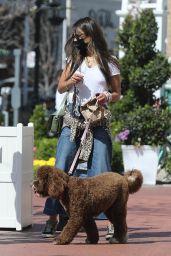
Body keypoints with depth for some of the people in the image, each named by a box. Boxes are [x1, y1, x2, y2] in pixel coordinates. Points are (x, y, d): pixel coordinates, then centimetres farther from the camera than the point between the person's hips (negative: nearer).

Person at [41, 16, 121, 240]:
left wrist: (108, 97, -16)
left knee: (100, 172, -8)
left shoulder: (109, 63, 2)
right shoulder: (74, 60, 9)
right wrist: (71, 81, -7)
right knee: (61, 168, -2)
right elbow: (60, 88, 14)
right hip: (73, 118, 3)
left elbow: (117, 94, 6)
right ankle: (53, 216, 3)